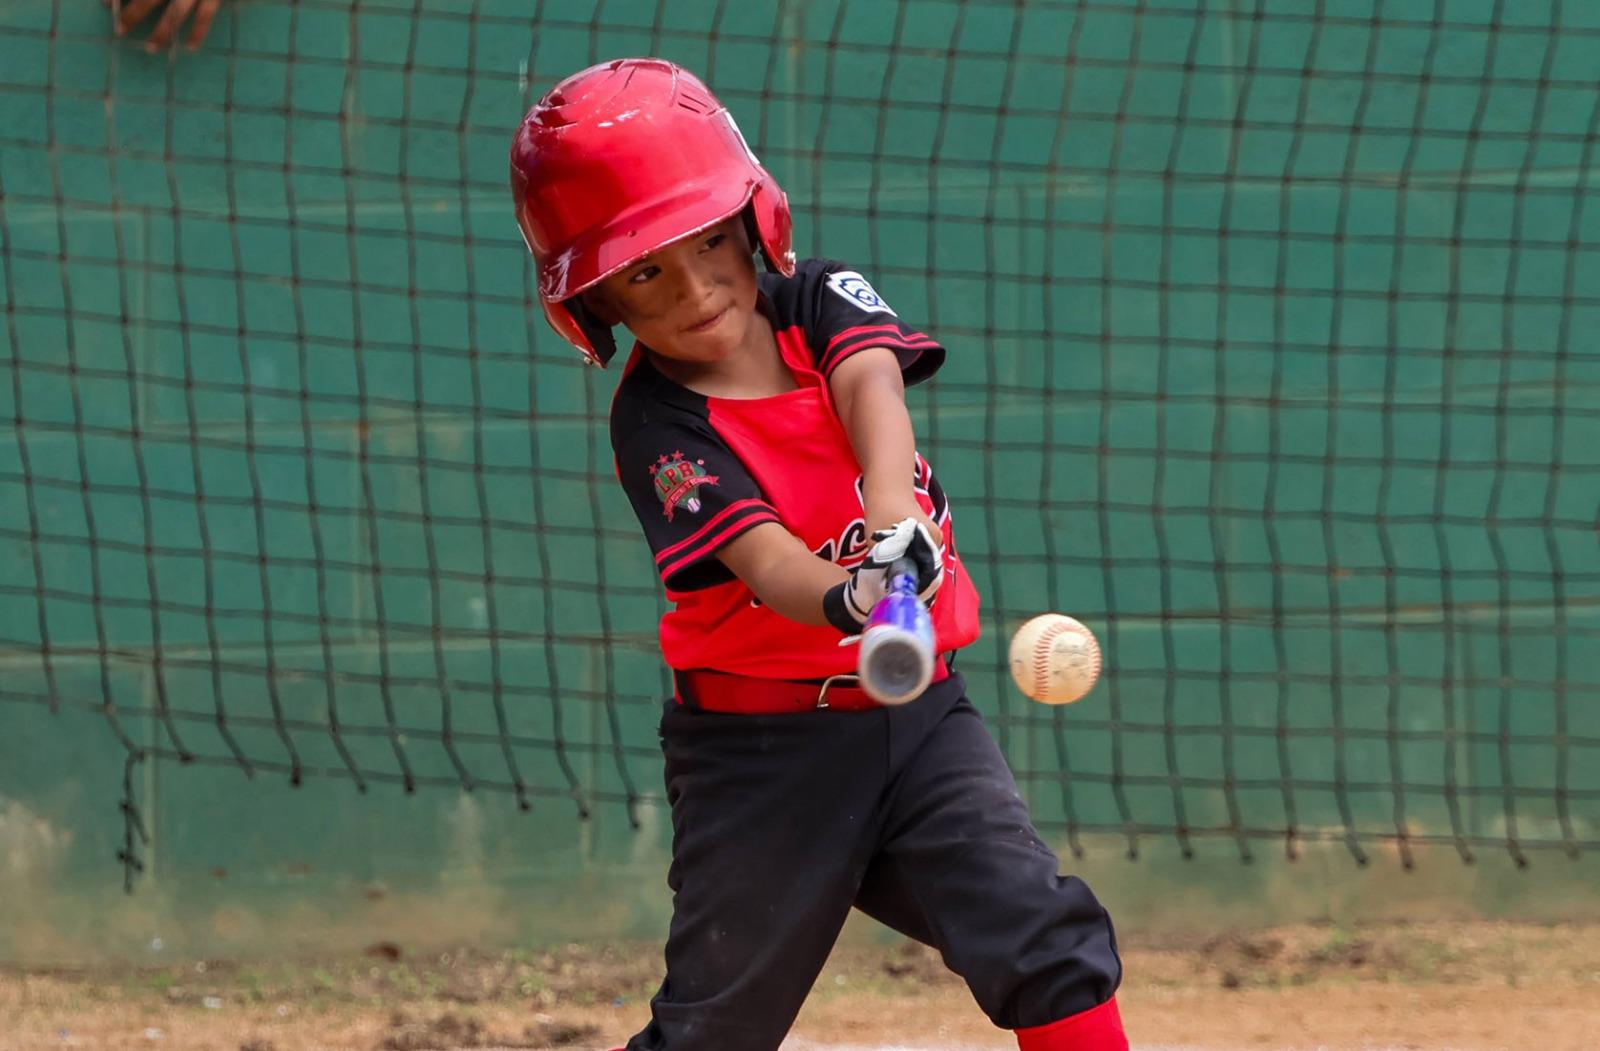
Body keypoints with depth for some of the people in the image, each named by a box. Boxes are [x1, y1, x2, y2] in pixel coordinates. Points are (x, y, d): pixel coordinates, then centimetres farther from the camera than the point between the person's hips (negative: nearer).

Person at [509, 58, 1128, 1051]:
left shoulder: (821, 302, 0)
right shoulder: (659, 429, -12)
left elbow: (870, 384, -22)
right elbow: (763, 559, -28)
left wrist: (894, 524, -44)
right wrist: (846, 601, -52)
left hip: (917, 714, 3)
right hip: (760, 748, -3)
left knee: (1056, 949, -13)